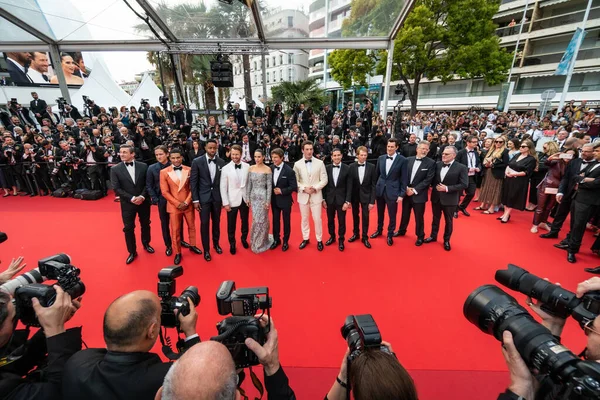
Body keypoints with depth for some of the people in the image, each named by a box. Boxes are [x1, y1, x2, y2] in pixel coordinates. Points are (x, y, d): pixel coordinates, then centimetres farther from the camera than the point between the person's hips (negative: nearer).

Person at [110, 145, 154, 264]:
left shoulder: (143, 166, -3)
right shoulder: (115, 169, -5)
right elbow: (116, 188, -8)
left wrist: (142, 196, -15)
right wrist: (131, 198, -17)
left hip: (144, 201, 1)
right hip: (127, 203, -1)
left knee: (145, 224, 16)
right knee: (128, 228, 6)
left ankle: (146, 244, 39)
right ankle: (132, 252, 21)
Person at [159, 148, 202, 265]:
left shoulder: (189, 170, -1)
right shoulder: (164, 172, -6)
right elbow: (165, 192, -7)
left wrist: (186, 202, -10)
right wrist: (178, 204, -12)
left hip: (188, 205, 2)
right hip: (174, 206, -2)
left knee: (191, 226, 17)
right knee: (175, 231, 7)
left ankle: (192, 246, 38)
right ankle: (177, 253, 22)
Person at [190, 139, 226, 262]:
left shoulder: (221, 162, 1)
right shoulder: (197, 162, -6)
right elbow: (193, 182, -5)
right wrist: (195, 200, -9)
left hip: (217, 197, 2)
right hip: (203, 197, -2)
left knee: (216, 222, 14)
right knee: (204, 223, 4)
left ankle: (216, 244, 35)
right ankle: (206, 249, 19)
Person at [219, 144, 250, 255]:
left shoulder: (247, 167, -4)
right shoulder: (225, 168, -8)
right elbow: (223, 187, -6)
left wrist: (250, 198, 1)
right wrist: (225, 203, -8)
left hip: (245, 199, 2)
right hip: (232, 200, -2)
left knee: (245, 221, 17)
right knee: (231, 224, 9)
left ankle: (244, 239, 41)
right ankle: (232, 244, 30)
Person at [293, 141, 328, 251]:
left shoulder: (320, 163, -2)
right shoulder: (297, 164, 0)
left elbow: (324, 180, -3)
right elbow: (295, 181, -1)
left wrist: (315, 188, -16)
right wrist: (304, 188, -16)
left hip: (316, 195, -1)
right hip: (303, 195, 1)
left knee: (317, 219, 3)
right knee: (304, 219, 12)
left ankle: (319, 240, 19)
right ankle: (305, 239, 27)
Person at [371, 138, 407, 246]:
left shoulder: (402, 160, -8)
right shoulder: (381, 158, 3)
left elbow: (403, 178, -7)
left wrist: (402, 194, -9)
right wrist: (375, 187, 7)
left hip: (392, 191, -3)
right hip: (380, 190, 4)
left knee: (392, 215, 7)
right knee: (380, 213, 18)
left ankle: (390, 235, 27)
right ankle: (379, 230, 39)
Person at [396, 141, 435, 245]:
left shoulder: (431, 163, -7)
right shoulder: (408, 160, 2)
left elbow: (428, 180, -12)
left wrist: (414, 190, -17)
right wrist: (406, 188, -10)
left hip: (419, 194, -3)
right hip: (406, 192, 3)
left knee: (419, 217, 9)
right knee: (405, 214, 18)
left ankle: (420, 236, 28)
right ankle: (401, 231, 38)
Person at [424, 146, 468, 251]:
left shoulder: (461, 168, -12)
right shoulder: (437, 164, -1)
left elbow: (464, 185, -15)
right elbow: (432, 178, 9)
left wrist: (447, 188, -21)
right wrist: (435, 186, -8)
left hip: (450, 199, -3)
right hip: (436, 197, 3)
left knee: (448, 221, 13)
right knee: (435, 218, 18)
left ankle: (446, 240, 31)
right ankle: (433, 236, 37)